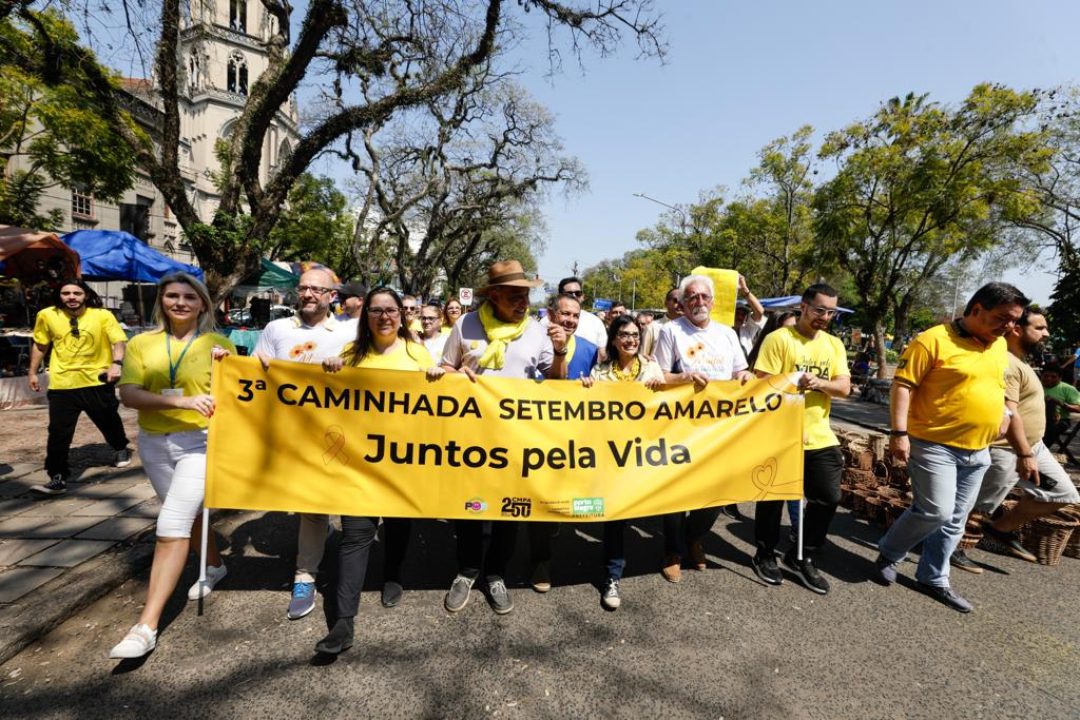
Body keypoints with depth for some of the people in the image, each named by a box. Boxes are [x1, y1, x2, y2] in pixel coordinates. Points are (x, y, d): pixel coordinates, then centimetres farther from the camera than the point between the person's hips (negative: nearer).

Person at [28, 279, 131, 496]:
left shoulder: (103, 315, -7)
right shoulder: (47, 316, 1)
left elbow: (119, 341, -12)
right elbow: (39, 345, 14)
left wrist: (117, 363, -30)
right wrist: (33, 372, 16)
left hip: (97, 381, -1)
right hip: (62, 384, 1)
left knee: (109, 422, 18)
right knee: (58, 433, -2)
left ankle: (121, 449, 46)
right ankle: (57, 478, 7)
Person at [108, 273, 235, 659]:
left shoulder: (218, 343, -1)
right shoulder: (141, 343, 3)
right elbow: (129, 394, -10)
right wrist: (180, 400, -25)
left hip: (201, 441, -4)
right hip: (154, 443, 4)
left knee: (171, 526, -11)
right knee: (188, 513, 20)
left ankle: (145, 626, -5)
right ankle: (214, 565, 46)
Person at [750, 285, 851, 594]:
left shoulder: (834, 344, 9)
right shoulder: (778, 339, -10)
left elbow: (844, 387, 0)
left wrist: (818, 382, -19)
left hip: (821, 437, 6)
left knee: (828, 499, 9)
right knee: (773, 498, 8)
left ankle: (802, 557, 27)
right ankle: (765, 555, 28)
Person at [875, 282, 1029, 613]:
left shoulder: (1000, 345, 10)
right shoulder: (934, 340, -14)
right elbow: (902, 385, -16)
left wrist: (1003, 410, 12)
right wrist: (899, 432, -22)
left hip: (977, 452, 7)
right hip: (934, 445, -7)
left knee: (954, 521, 12)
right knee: (935, 511, -12)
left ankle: (933, 578, 26)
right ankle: (888, 553, 12)